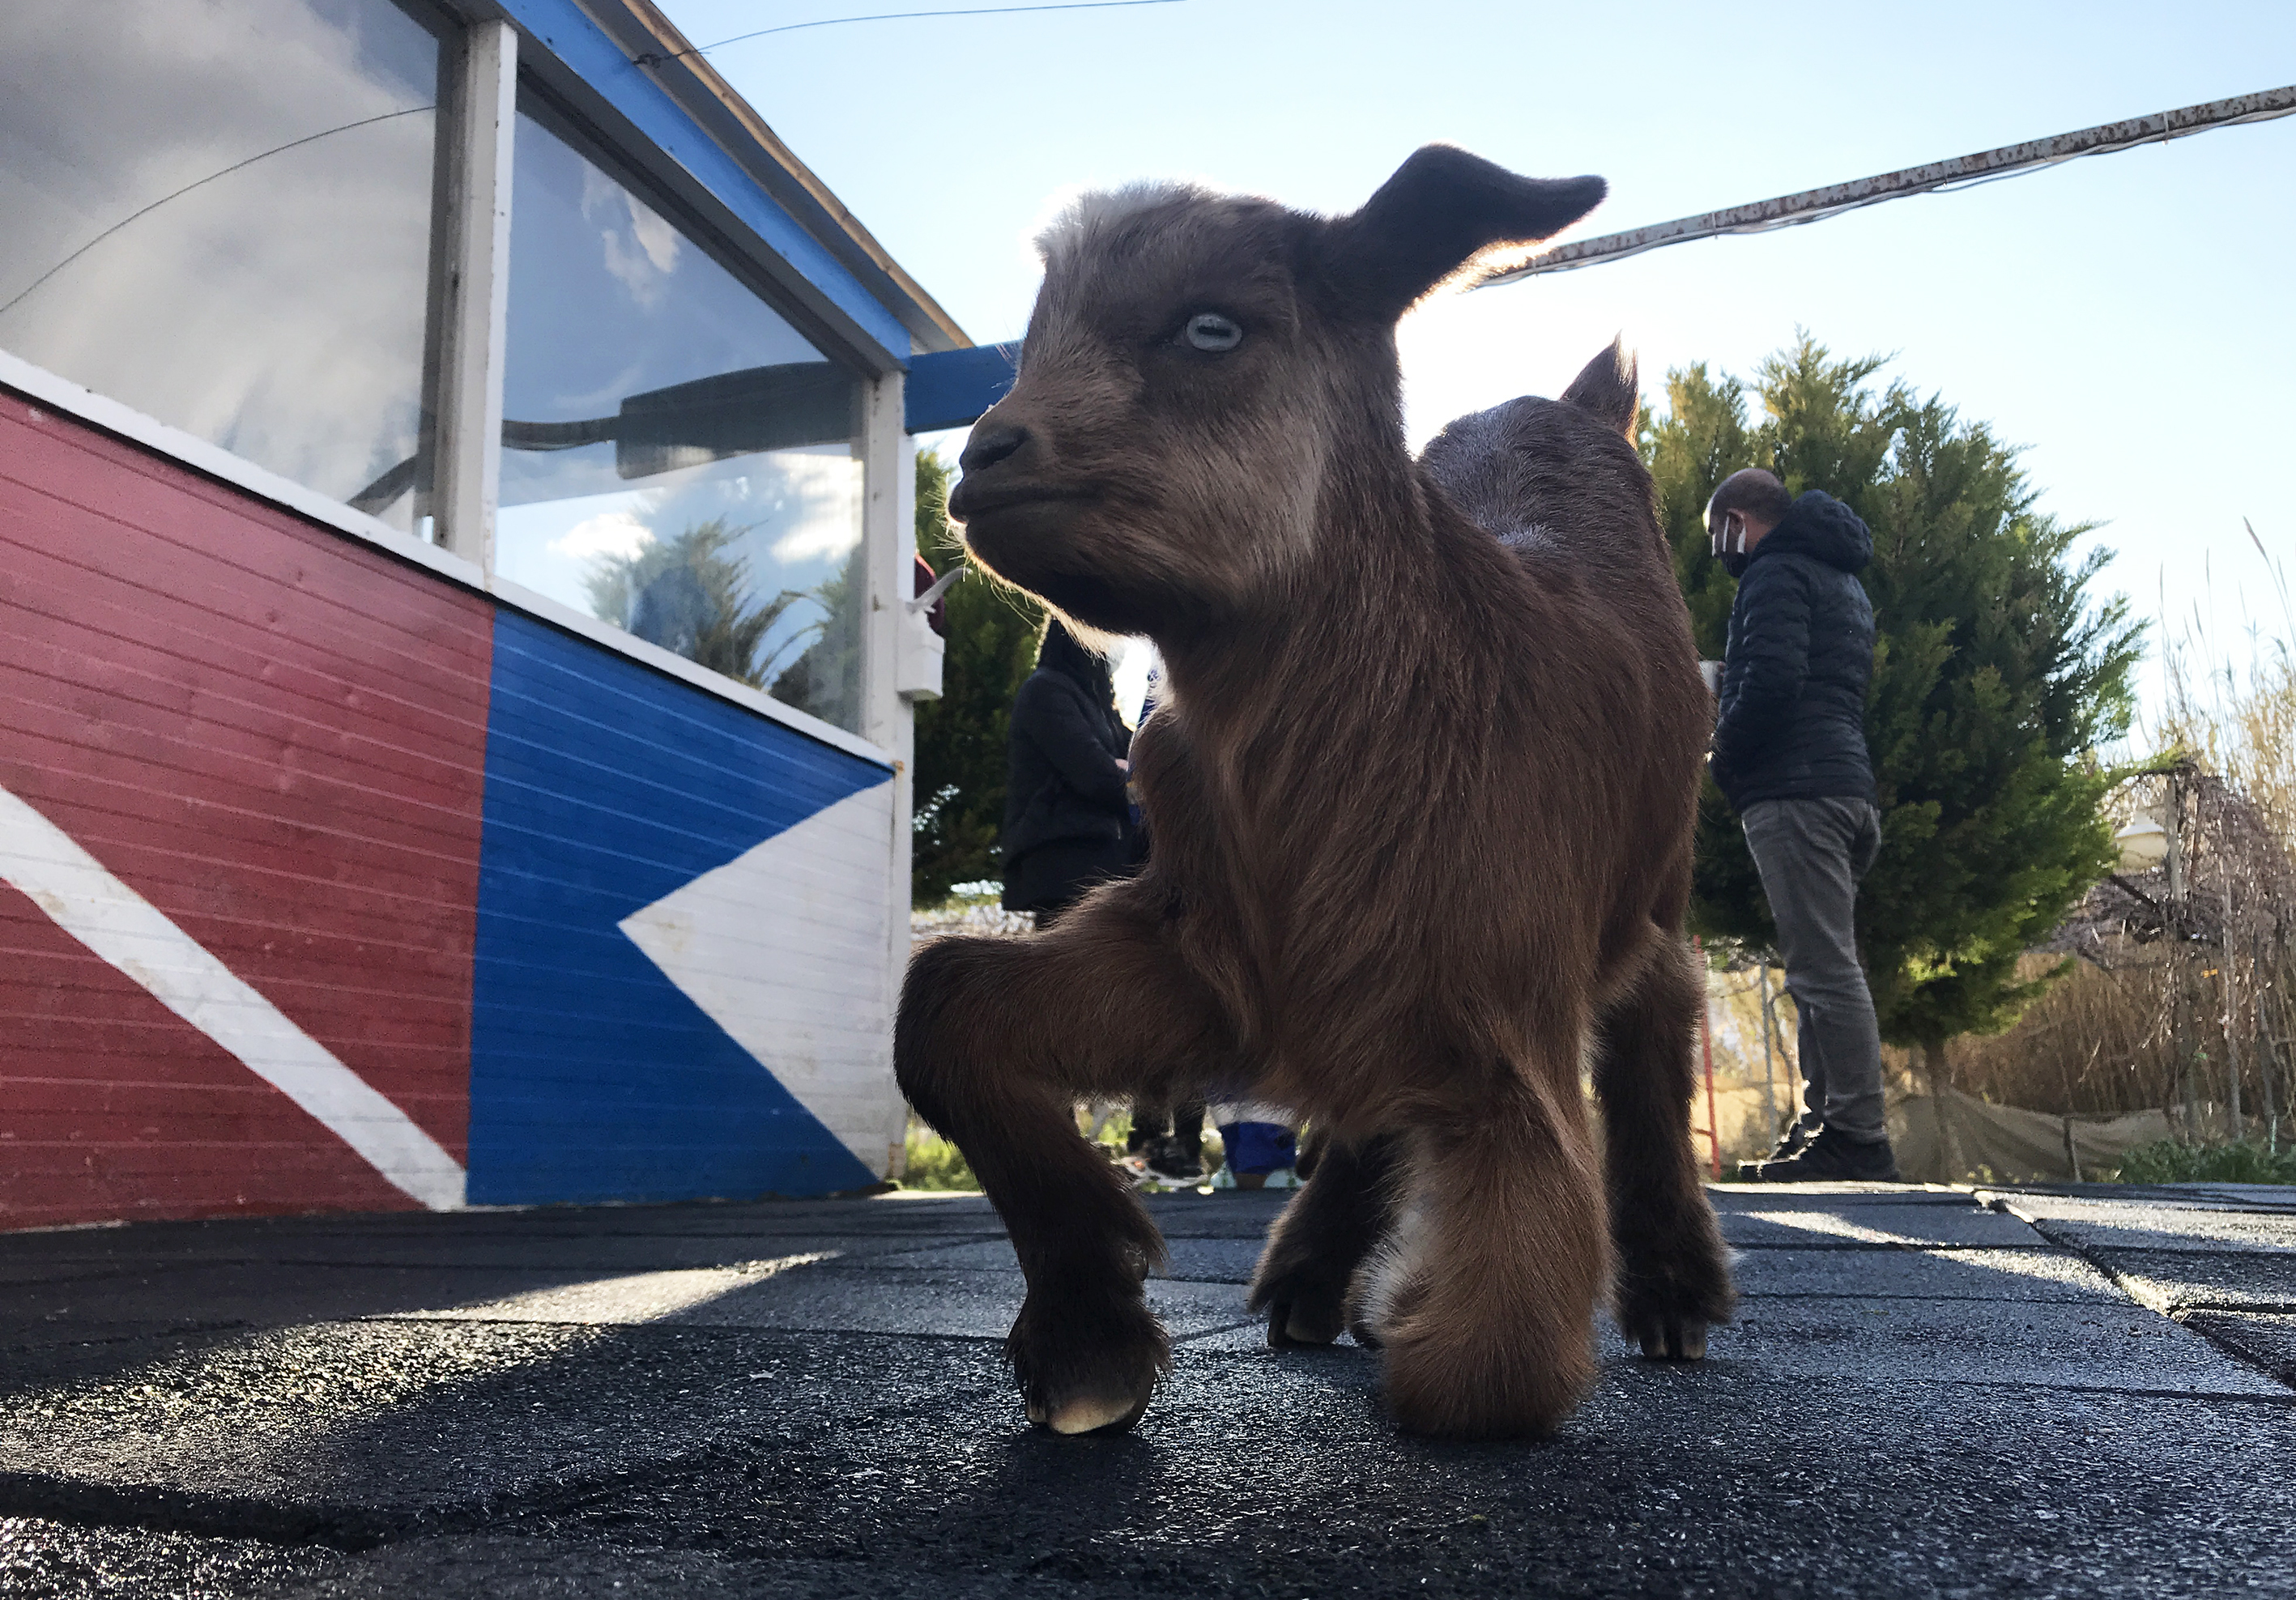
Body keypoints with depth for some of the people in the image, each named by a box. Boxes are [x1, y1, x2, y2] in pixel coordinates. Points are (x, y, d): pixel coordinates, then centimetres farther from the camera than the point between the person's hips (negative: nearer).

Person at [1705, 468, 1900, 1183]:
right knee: (1824, 967, 10)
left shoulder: (1776, 573, -4)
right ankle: (1821, 1127, 13)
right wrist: (1730, 713, 25)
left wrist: (1723, 755, -5)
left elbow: (1771, 679, -19)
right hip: (1847, 786, 10)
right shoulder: (1844, 582, 27)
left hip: (1796, 790, -10)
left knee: (1825, 966, -11)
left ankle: (1856, 1138, -11)